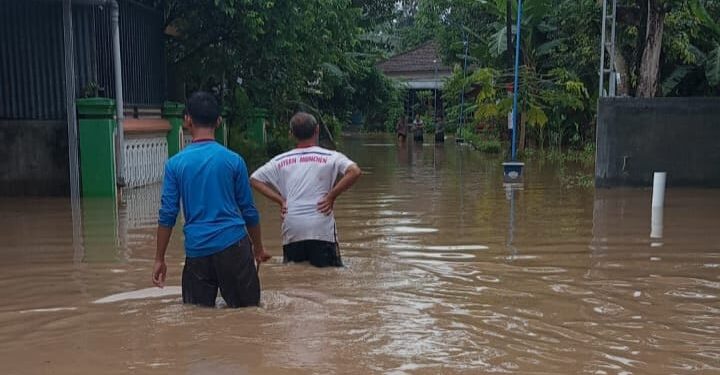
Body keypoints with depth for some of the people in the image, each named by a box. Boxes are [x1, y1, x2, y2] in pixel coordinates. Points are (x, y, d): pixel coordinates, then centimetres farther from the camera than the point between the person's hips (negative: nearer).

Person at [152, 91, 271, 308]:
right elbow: (249, 211, 5)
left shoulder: (175, 164, 1)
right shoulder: (233, 160, -1)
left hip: (196, 250, 1)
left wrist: (159, 259, 7)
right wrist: (258, 248, 18)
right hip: (233, 244, -1)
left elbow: (167, 215, 0)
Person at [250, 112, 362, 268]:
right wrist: (332, 196, -7)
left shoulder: (281, 160, 10)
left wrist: (280, 200, 7)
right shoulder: (330, 157, 0)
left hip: (292, 232, 3)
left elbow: (254, 179, 12)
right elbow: (355, 172, -16)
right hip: (322, 231, -3)